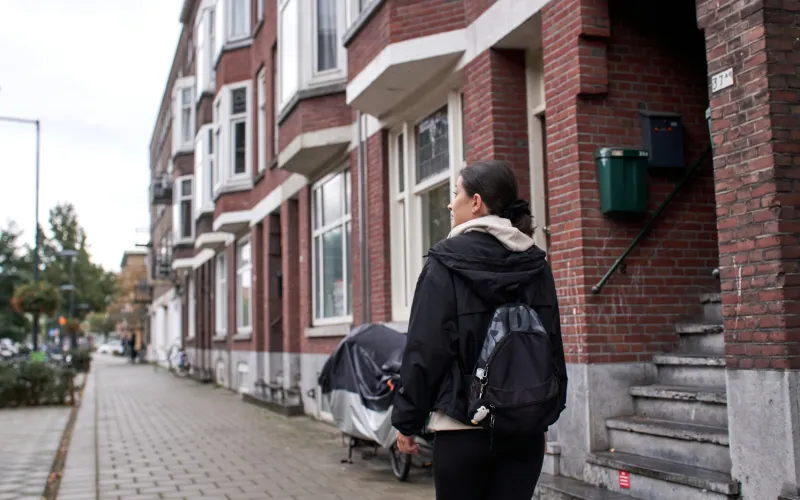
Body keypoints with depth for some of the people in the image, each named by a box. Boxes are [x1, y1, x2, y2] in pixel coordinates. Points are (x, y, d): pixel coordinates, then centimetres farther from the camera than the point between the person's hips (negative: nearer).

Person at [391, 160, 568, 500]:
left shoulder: (447, 262, -9)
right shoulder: (535, 264, 6)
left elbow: (425, 348, -10)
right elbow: (554, 346, 9)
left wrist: (407, 420, -2)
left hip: (463, 427, -4)